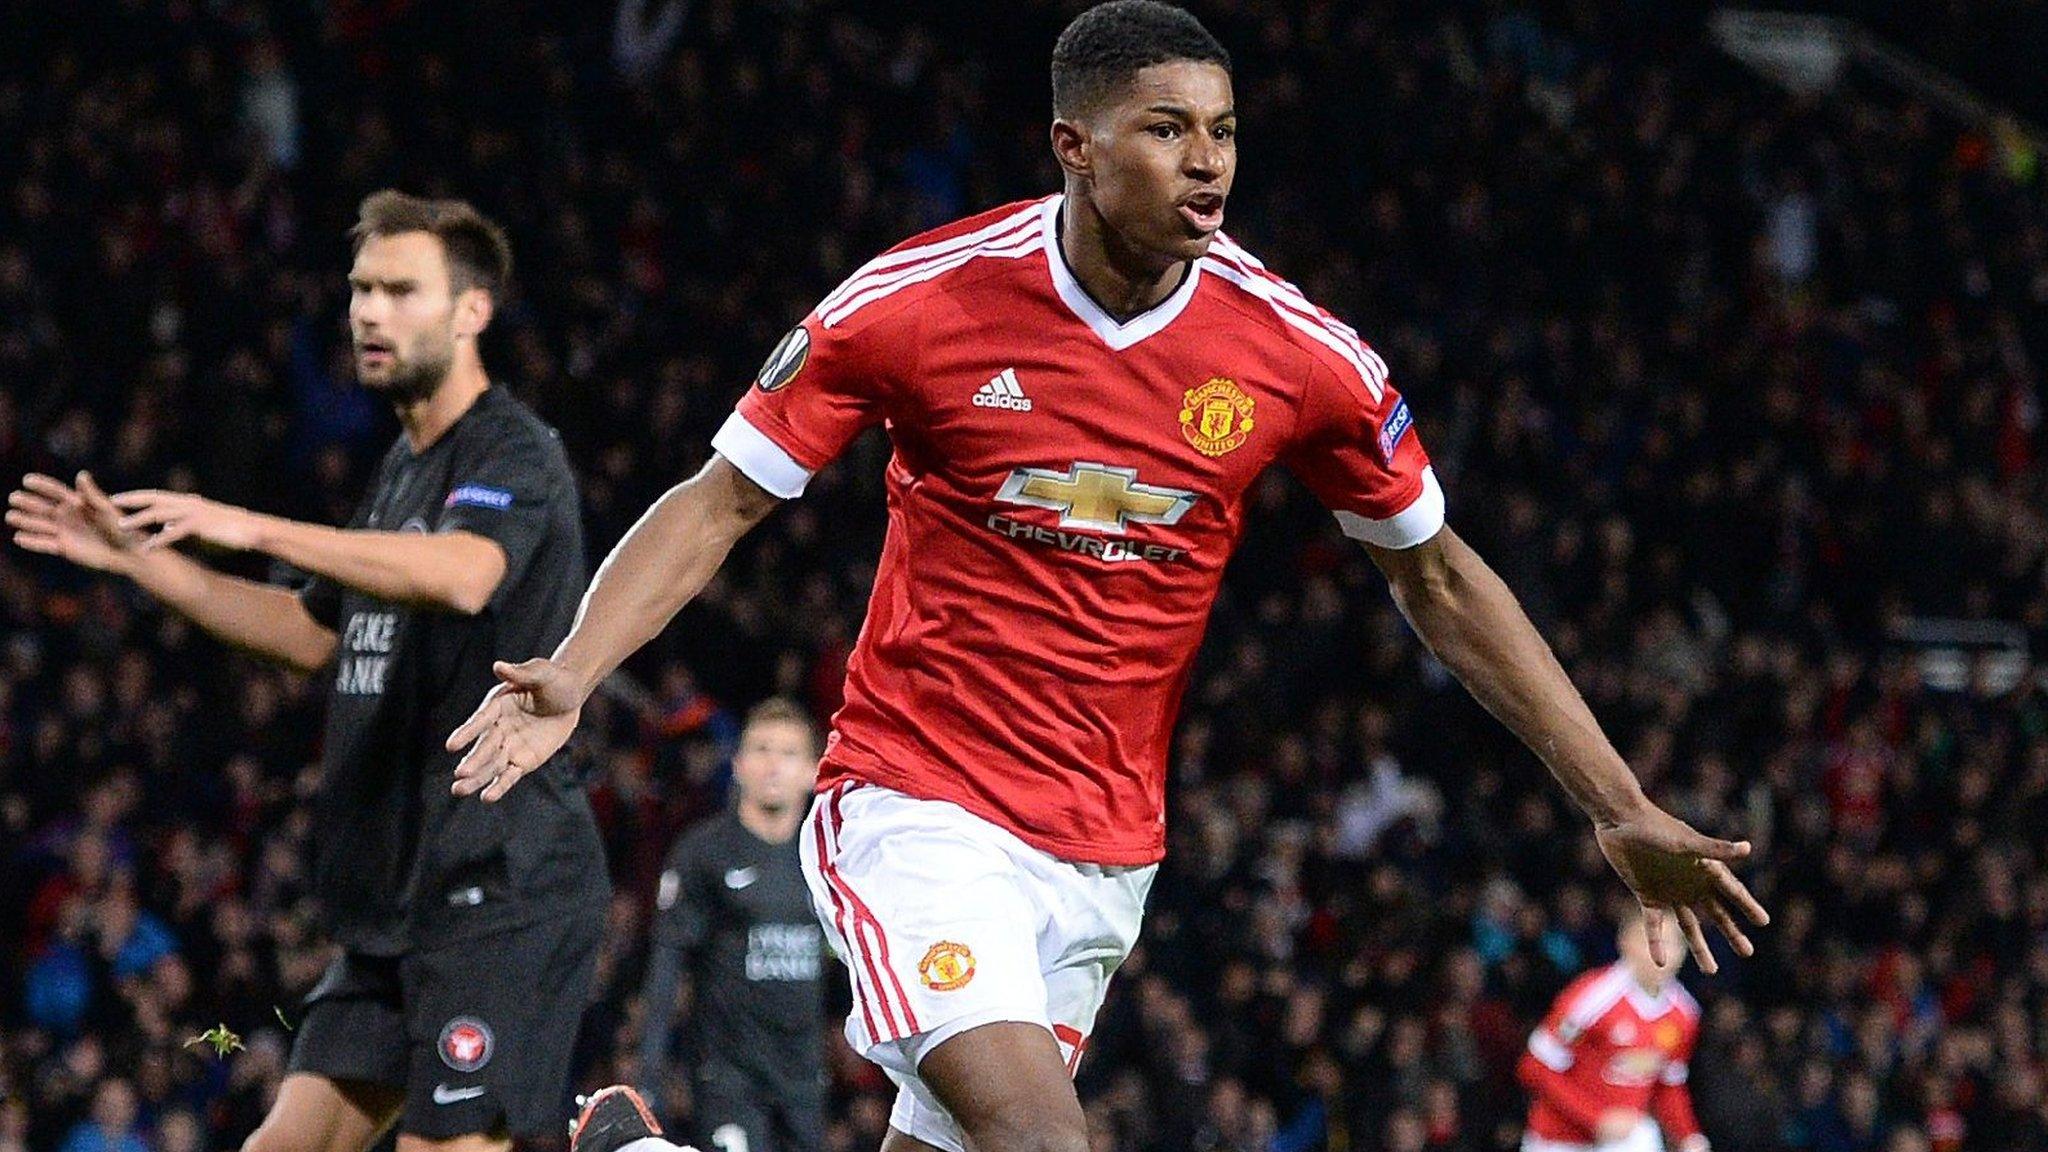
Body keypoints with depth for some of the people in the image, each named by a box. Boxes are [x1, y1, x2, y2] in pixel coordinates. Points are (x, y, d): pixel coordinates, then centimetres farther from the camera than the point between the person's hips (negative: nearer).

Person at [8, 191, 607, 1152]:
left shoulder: (517, 456, -10)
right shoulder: (404, 469, 20)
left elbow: (464, 576, -32)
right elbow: (314, 635, 30)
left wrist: (253, 529, -34)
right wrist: (140, 560, 21)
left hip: (501, 890, -9)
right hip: (396, 894, 9)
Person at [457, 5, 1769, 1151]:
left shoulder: (1300, 357, -4)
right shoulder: (919, 303, -10)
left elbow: (1439, 580, 8)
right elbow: (722, 500, -2)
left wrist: (1622, 810, 7)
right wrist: (573, 675, -18)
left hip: (1104, 859, 4)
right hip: (918, 814, -4)